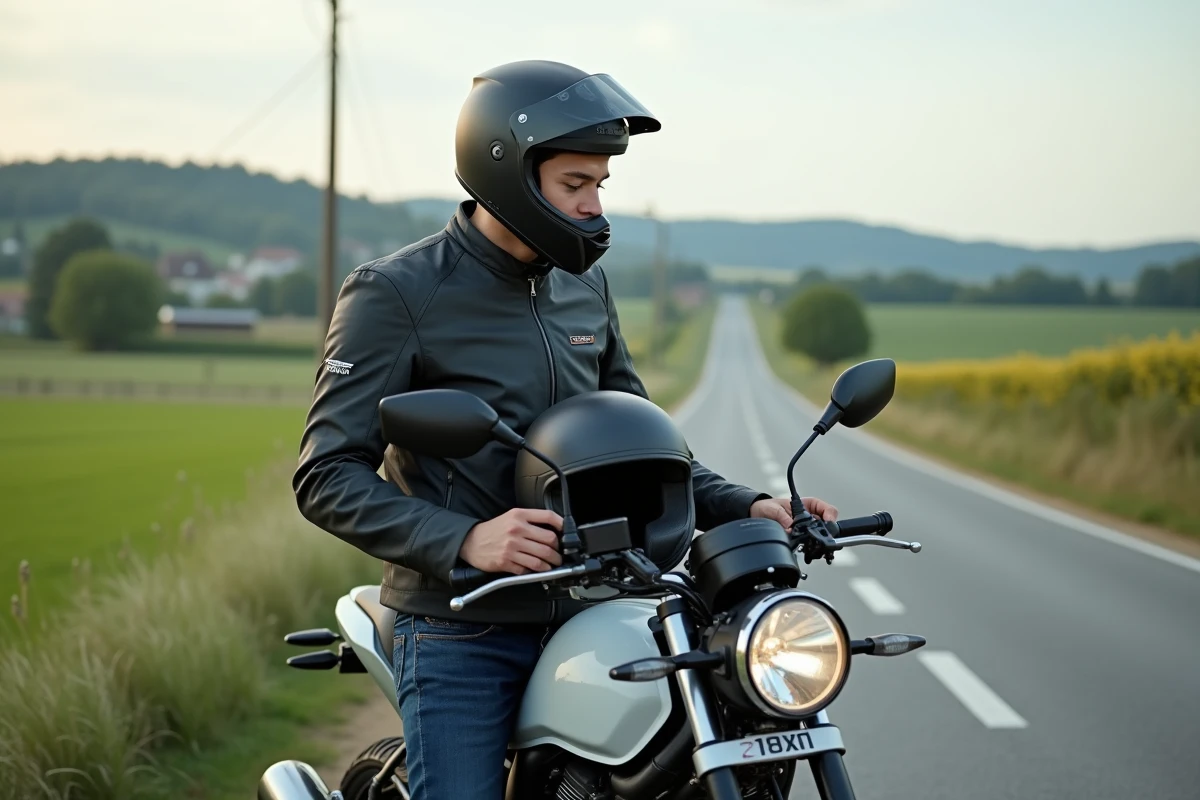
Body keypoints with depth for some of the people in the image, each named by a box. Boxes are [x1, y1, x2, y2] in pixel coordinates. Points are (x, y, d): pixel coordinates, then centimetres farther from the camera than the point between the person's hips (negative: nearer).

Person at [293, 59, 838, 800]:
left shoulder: (586, 287, 12)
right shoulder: (395, 294, -8)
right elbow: (327, 476, -12)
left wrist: (744, 506, 3)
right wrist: (463, 540, -26)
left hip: (584, 623, 6)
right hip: (461, 635, -6)